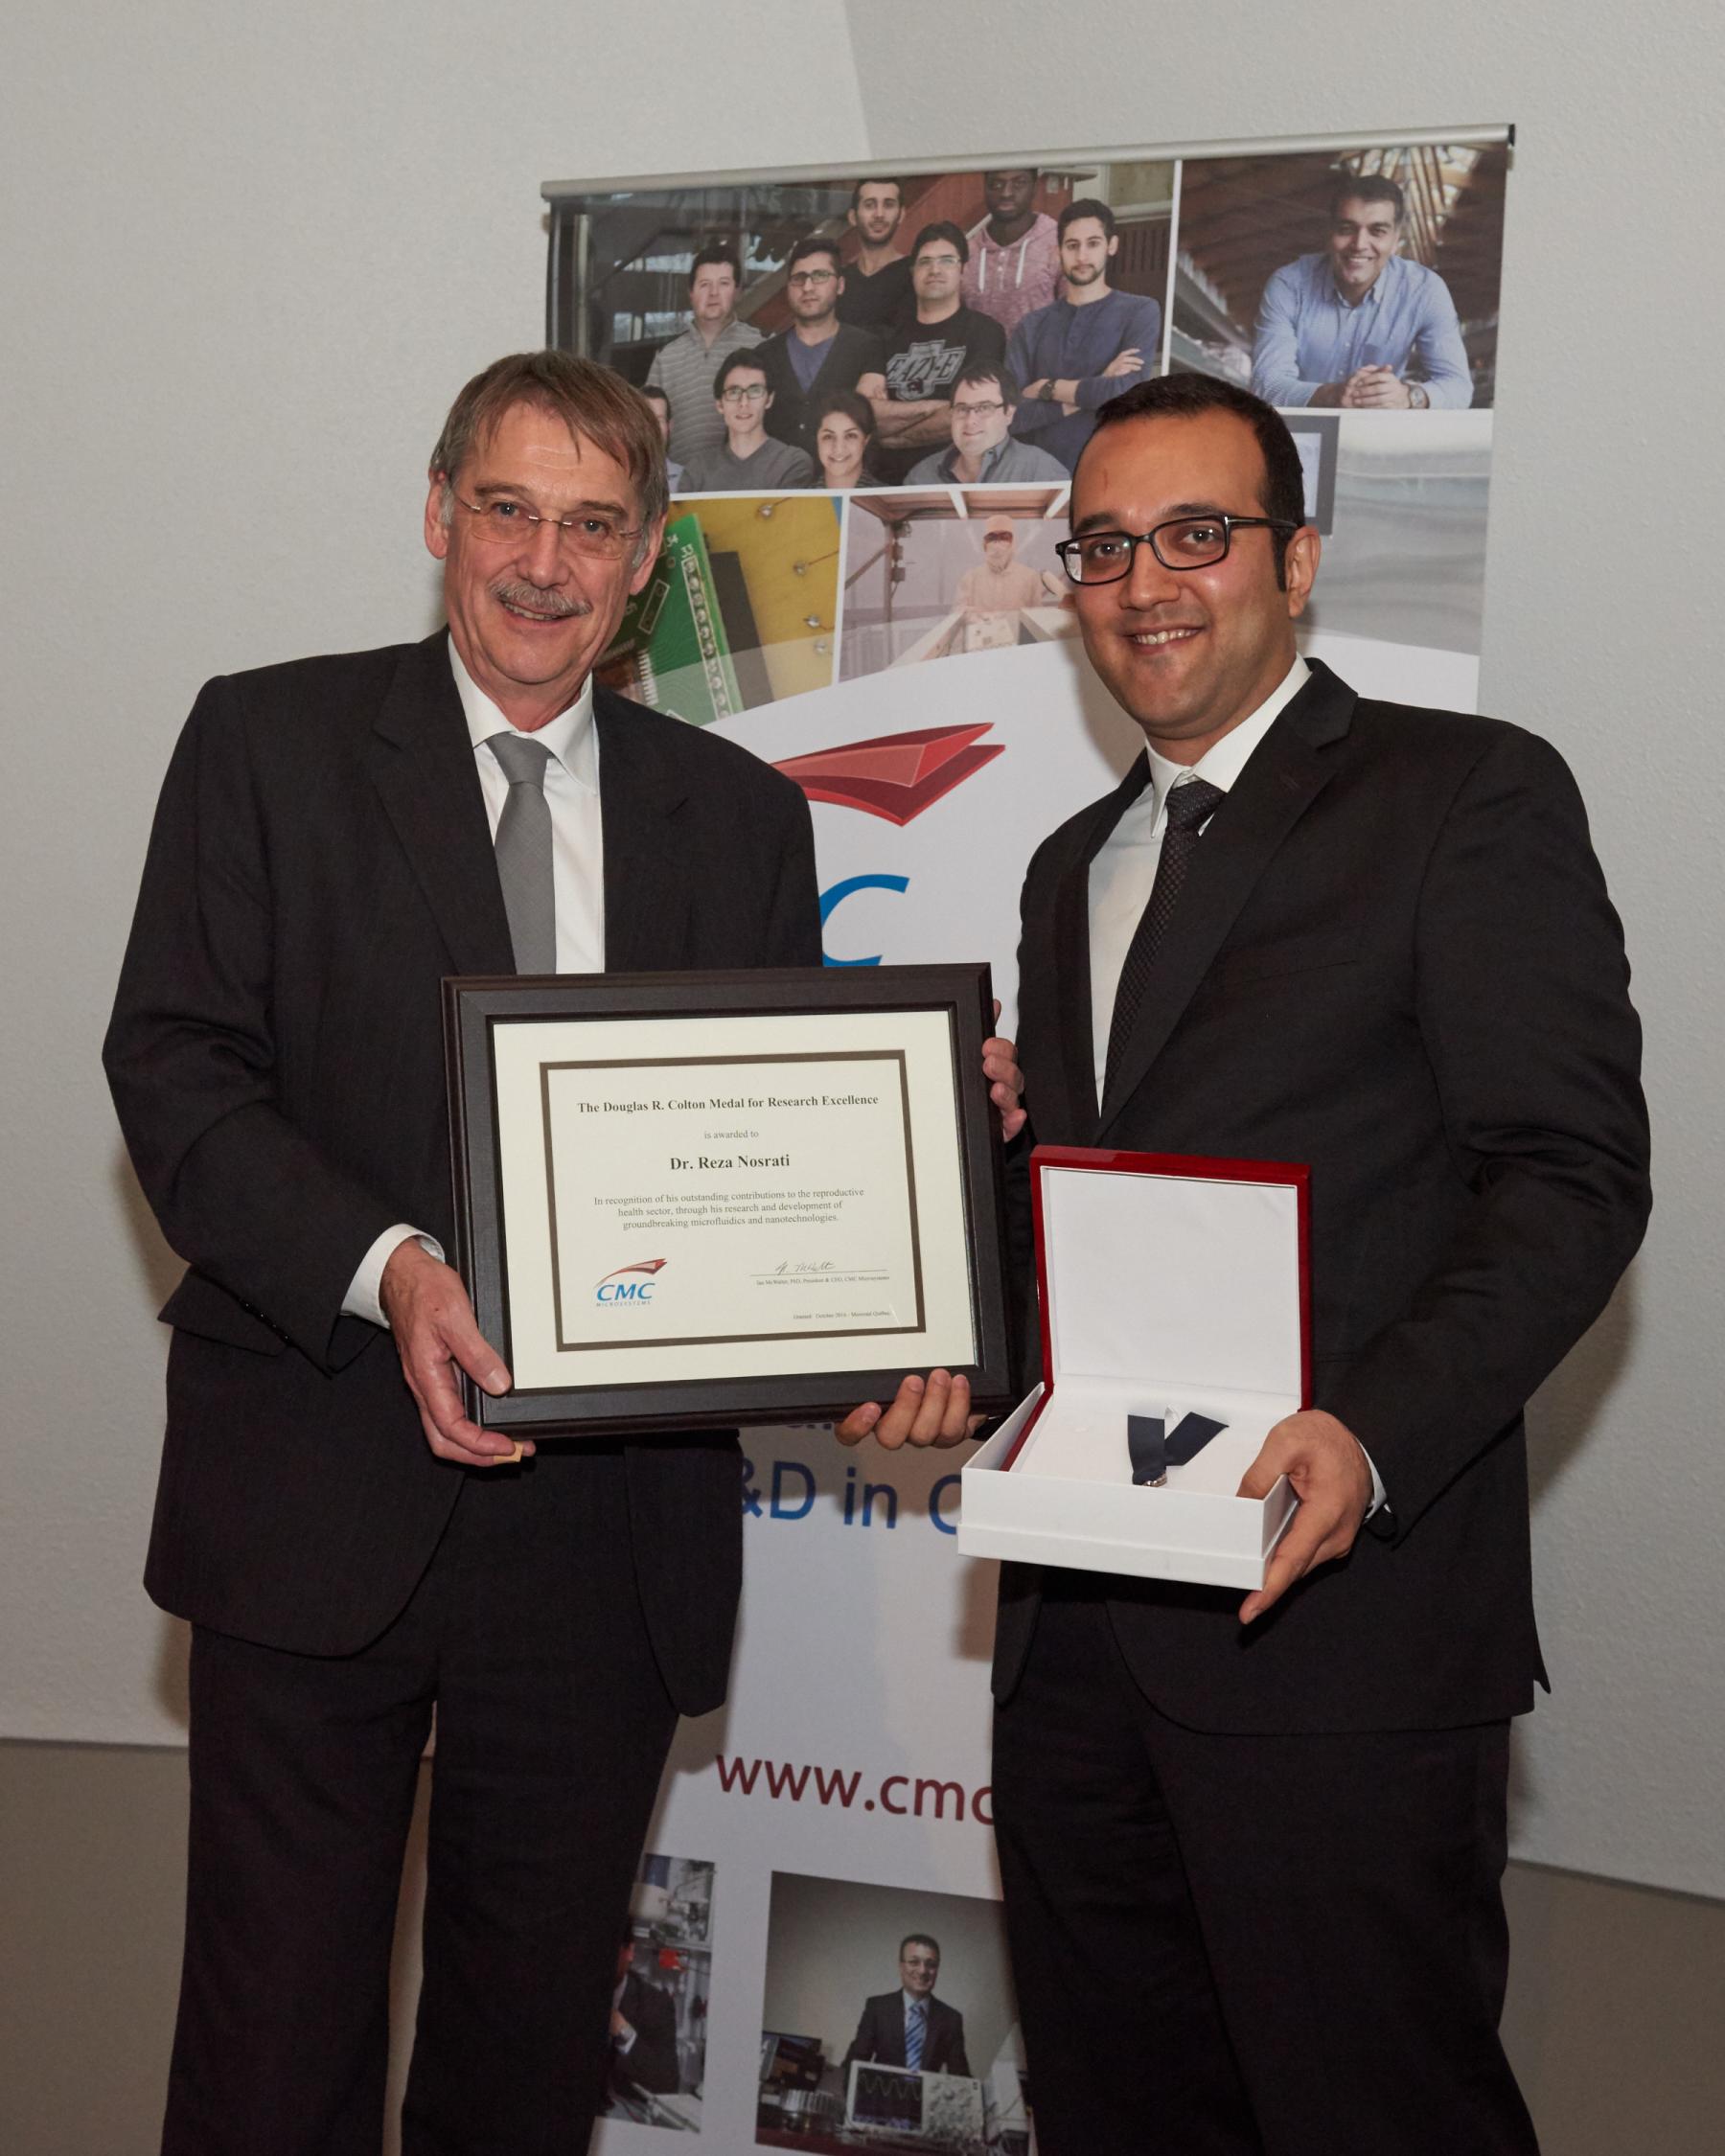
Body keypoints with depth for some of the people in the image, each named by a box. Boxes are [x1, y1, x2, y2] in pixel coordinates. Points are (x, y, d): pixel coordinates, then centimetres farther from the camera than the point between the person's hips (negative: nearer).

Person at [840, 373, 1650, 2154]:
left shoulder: (1468, 794, -5)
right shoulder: (1076, 866, 20)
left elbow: (1570, 1172, -13)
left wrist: (1374, 1432, -25)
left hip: (1339, 1619, -7)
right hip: (1077, 1623, 8)